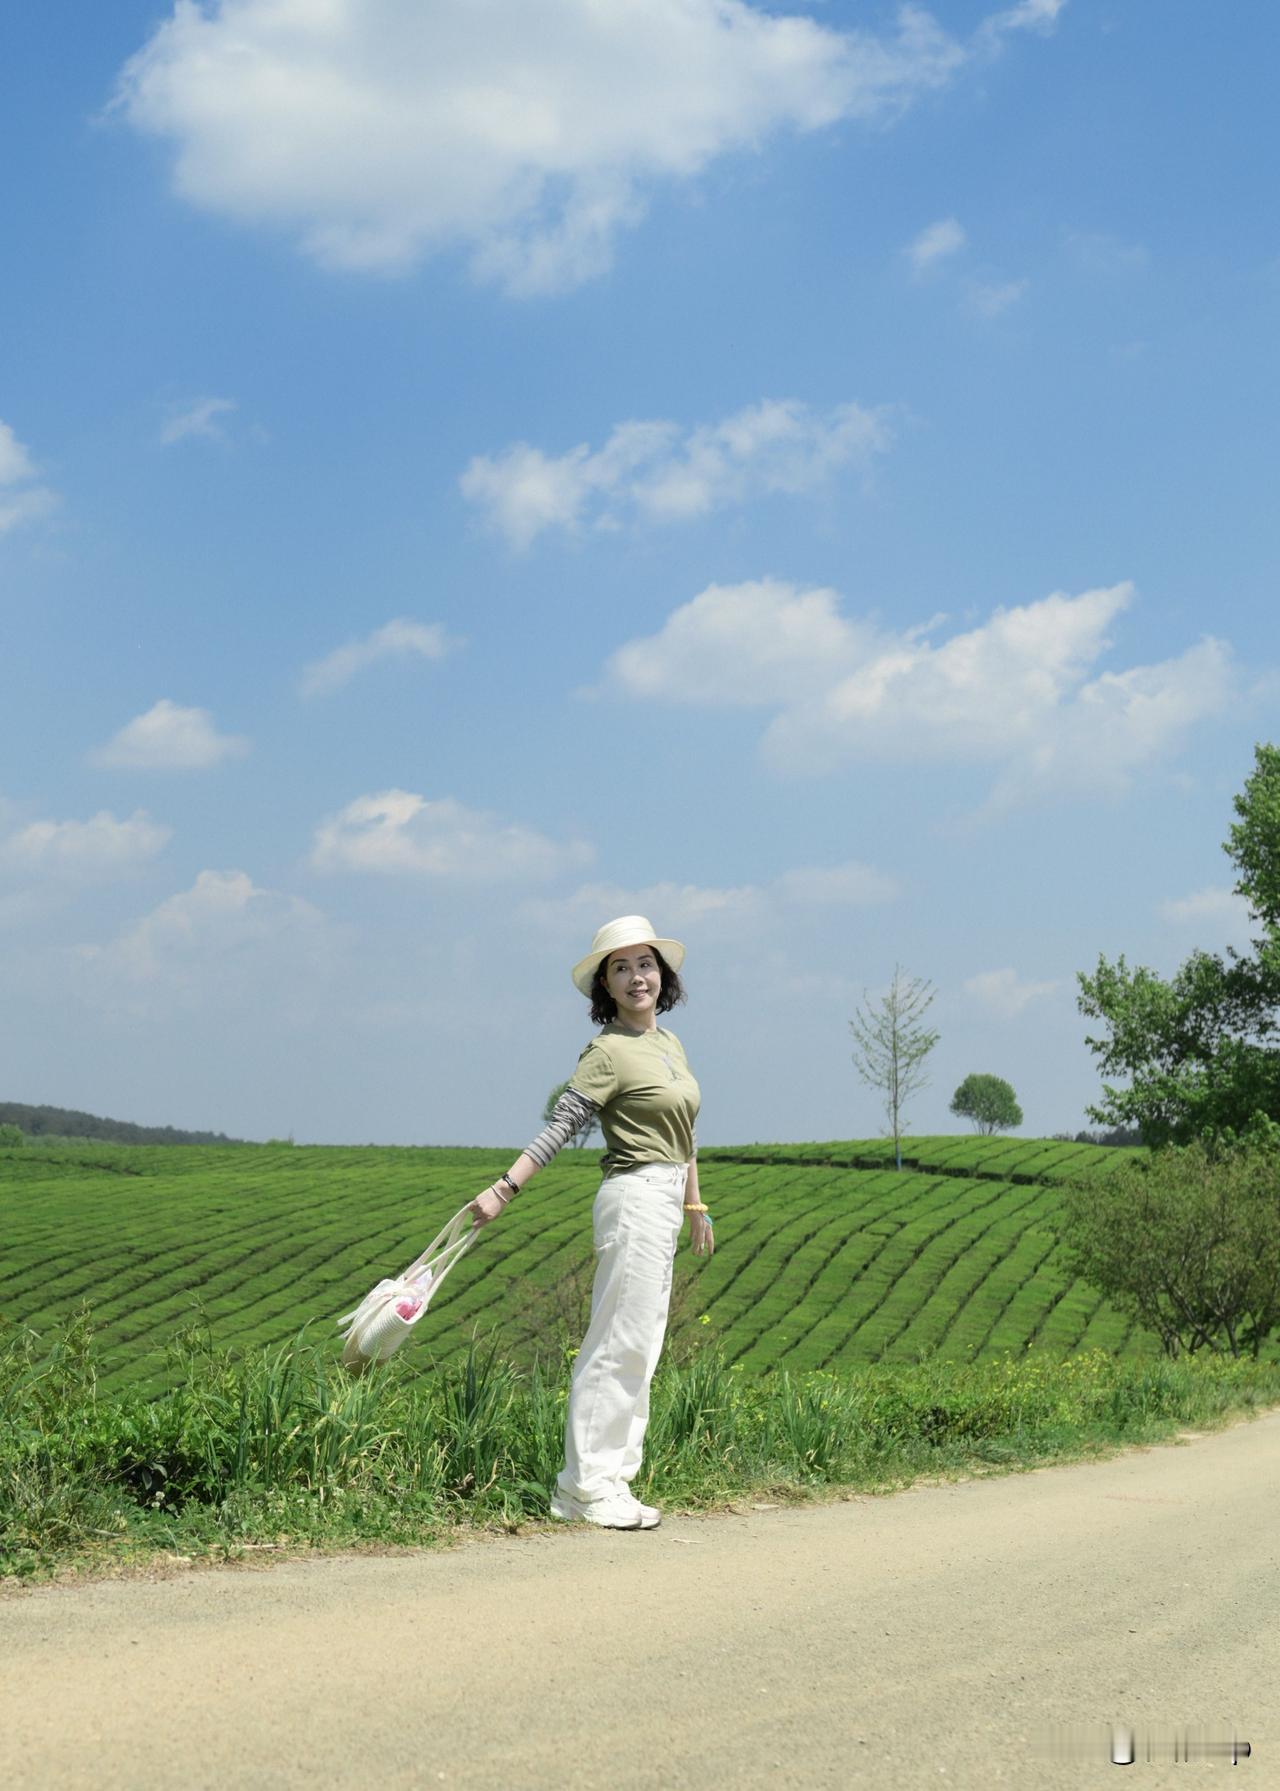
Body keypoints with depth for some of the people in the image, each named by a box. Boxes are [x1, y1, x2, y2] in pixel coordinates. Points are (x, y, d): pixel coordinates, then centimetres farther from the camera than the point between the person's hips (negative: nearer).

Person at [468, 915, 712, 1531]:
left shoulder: (669, 1042, 15)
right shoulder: (609, 1051, -10)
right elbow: (558, 1127, -16)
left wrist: (695, 1206, 28)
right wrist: (503, 1188, -25)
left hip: (663, 1203, 9)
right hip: (635, 1197, -9)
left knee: (635, 1349, 9)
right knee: (622, 1345, -9)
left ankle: (608, 1481, 13)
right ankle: (586, 1487, -5)